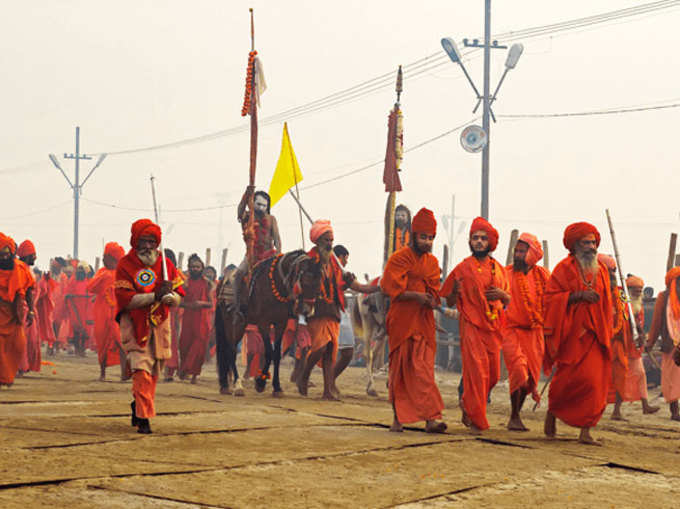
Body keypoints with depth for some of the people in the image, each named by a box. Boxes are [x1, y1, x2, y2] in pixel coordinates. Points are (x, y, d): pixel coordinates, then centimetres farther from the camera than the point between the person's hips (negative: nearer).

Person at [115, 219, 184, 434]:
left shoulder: (165, 263, 6)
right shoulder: (126, 265, -7)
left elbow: (178, 298, 3)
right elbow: (126, 300, -16)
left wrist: (170, 295, -21)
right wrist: (155, 296, -25)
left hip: (159, 323, 5)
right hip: (135, 324, -5)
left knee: (154, 371, 12)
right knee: (142, 369, -15)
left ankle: (137, 406, 34)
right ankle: (143, 417, -15)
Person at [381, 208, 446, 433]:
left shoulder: (432, 262, 13)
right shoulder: (399, 258, -3)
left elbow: (434, 293, 12)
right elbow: (389, 288, -12)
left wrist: (431, 300, -11)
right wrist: (416, 296, -17)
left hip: (424, 322, 3)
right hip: (401, 322, -3)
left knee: (424, 370, -7)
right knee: (400, 370, 3)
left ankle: (431, 418, -17)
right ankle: (398, 418, 14)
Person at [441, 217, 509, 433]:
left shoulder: (499, 269, 13)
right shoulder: (463, 268, 1)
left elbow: (509, 300, 20)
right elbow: (450, 302, 4)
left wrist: (502, 294, -3)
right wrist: (455, 291, -18)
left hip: (493, 327, 5)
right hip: (472, 326, -5)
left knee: (493, 374, 5)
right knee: (476, 372, -10)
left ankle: (468, 403, 27)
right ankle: (476, 420, -3)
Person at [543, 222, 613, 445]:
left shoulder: (601, 270, 15)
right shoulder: (564, 268, -1)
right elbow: (550, 297, -7)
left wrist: (606, 332, 14)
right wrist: (578, 295, -18)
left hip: (595, 334, 5)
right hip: (571, 334, -5)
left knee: (595, 381, -4)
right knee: (573, 377, -11)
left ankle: (585, 432, -2)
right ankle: (552, 411, 18)